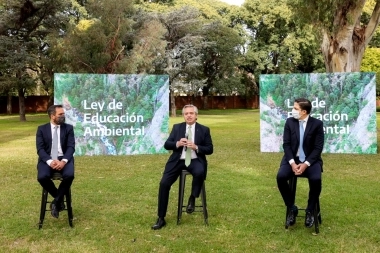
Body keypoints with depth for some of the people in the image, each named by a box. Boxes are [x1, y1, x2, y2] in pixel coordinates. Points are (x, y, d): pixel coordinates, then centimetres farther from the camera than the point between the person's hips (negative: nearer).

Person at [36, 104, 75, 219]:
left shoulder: (68, 128, 8)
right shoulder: (42, 129, 7)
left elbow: (71, 147, -1)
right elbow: (40, 149, -2)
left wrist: (64, 161, -20)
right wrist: (50, 161, -21)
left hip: (63, 159, 0)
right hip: (47, 160, 0)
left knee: (69, 175, -32)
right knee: (42, 177, -31)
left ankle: (56, 201, -10)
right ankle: (59, 198, -3)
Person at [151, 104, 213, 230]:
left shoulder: (204, 129, 4)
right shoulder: (177, 127, 9)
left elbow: (210, 149, 2)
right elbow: (166, 145, 5)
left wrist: (196, 147, -15)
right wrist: (177, 143, -16)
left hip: (195, 160, -2)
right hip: (178, 160, 2)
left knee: (200, 173, -36)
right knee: (164, 183, -14)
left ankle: (192, 199, -8)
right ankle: (161, 218, -2)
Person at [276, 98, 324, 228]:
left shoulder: (317, 124, -6)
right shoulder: (289, 122, 0)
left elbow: (318, 148, -9)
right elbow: (286, 144, -2)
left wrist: (306, 164, -20)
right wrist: (292, 163, -16)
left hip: (310, 160, -2)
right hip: (292, 159, 2)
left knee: (316, 179, -31)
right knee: (281, 177, -26)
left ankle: (310, 210, -6)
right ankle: (291, 208, -5)